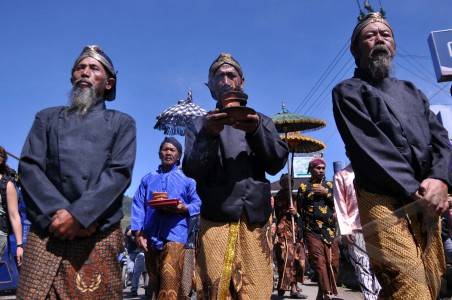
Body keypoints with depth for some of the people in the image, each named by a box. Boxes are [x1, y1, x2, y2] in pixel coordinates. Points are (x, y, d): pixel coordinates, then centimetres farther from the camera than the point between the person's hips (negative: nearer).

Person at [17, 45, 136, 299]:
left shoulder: (122, 123, 11)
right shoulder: (47, 118, 17)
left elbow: (120, 173, -3)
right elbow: (29, 167, 4)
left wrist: (78, 215, -15)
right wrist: (58, 212, -12)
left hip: (100, 237, -1)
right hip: (47, 233, 2)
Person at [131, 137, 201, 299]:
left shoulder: (186, 179, 12)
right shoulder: (148, 179, 18)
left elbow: (197, 204, 7)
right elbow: (138, 206, 10)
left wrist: (184, 208, -14)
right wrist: (138, 231, -3)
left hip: (175, 235, -3)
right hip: (150, 236, 3)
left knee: (169, 286, -13)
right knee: (155, 284, 11)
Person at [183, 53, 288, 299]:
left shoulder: (261, 121, 15)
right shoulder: (200, 125, 12)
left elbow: (277, 164, 2)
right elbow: (191, 170, -1)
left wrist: (256, 131, -15)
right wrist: (209, 135, -17)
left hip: (255, 219, 1)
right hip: (215, 220, -1)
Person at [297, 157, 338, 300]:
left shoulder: (330, 185, 15)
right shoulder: (304, 186, 8)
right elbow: (300, 208, 8)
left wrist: (326, 193, -7)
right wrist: (309, 220, 2)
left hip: (331, 231, 3)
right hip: (312, 231, -3)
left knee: (333, 263, 3)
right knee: (320, 263, -9)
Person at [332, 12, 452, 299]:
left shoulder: (412, 91, 23)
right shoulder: (348, 92, 5)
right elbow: (369, 147, -8)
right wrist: (415, 191, -14)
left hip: (425, 202, 6)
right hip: (384, 201, -6)